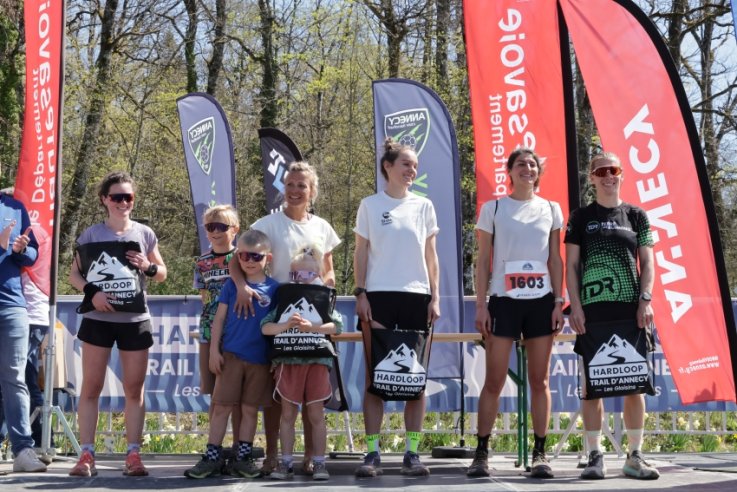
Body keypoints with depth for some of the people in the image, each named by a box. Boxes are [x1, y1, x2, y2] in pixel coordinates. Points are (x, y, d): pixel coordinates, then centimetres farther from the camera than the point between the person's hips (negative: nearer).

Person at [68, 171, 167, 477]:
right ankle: (87, 455, 4)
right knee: (91, 388, 1)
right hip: (98, 319, -1)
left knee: (134, 389, 4)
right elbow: (73, 274, 5)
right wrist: (91, 292, -13)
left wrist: (149, 266, -9)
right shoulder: (91, 235, 1)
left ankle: (133, 455, 8)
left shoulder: (144, 234, 4)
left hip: (135, 321, 1)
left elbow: (162, 274, 13)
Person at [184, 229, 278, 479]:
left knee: (250, 409, 7)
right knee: (221, 406, 0)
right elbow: (219, 318, 4)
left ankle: (244, 457, 15)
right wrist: (214, 350, -3)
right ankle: (212, 458, 5)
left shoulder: (274, 288, 2)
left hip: (260, 358, 0)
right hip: (231, 354, 0)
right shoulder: (231, 285, 3)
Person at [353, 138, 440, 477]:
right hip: (379, 295, -2)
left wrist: (435, 297, 2)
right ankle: (372, 453, -1)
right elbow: (361, 253, 5)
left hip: (417, 296, 2)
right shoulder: (370, 205, 6)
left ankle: (412, 452, 6)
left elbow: (430, 255, 10)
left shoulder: (424, 206, 10)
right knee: (375, 375, -3)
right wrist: (360, 293, -5)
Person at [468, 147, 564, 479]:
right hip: (504, 300, -1)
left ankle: (539, 454, 7)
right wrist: (481, 304, -4)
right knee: (494, 380, -2)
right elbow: (483, 260, 4)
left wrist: (559, 301, 0)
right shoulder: (493, 208, 5)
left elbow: (555, 259, 9)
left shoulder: (551, 210, 10)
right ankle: (482, 454, 3)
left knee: (540, 380, 3)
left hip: (541, 301, 2)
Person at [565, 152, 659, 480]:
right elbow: (571, 265, 5)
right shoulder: (581, 218, 8)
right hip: (594, 307, -1)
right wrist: (575, 306, -5)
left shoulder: (636, 216, 11)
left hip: (631, 307, 1)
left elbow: (647, 263, 9)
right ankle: (595, 456, 4)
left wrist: (645, 299, -4)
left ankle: (635, 456, 8)